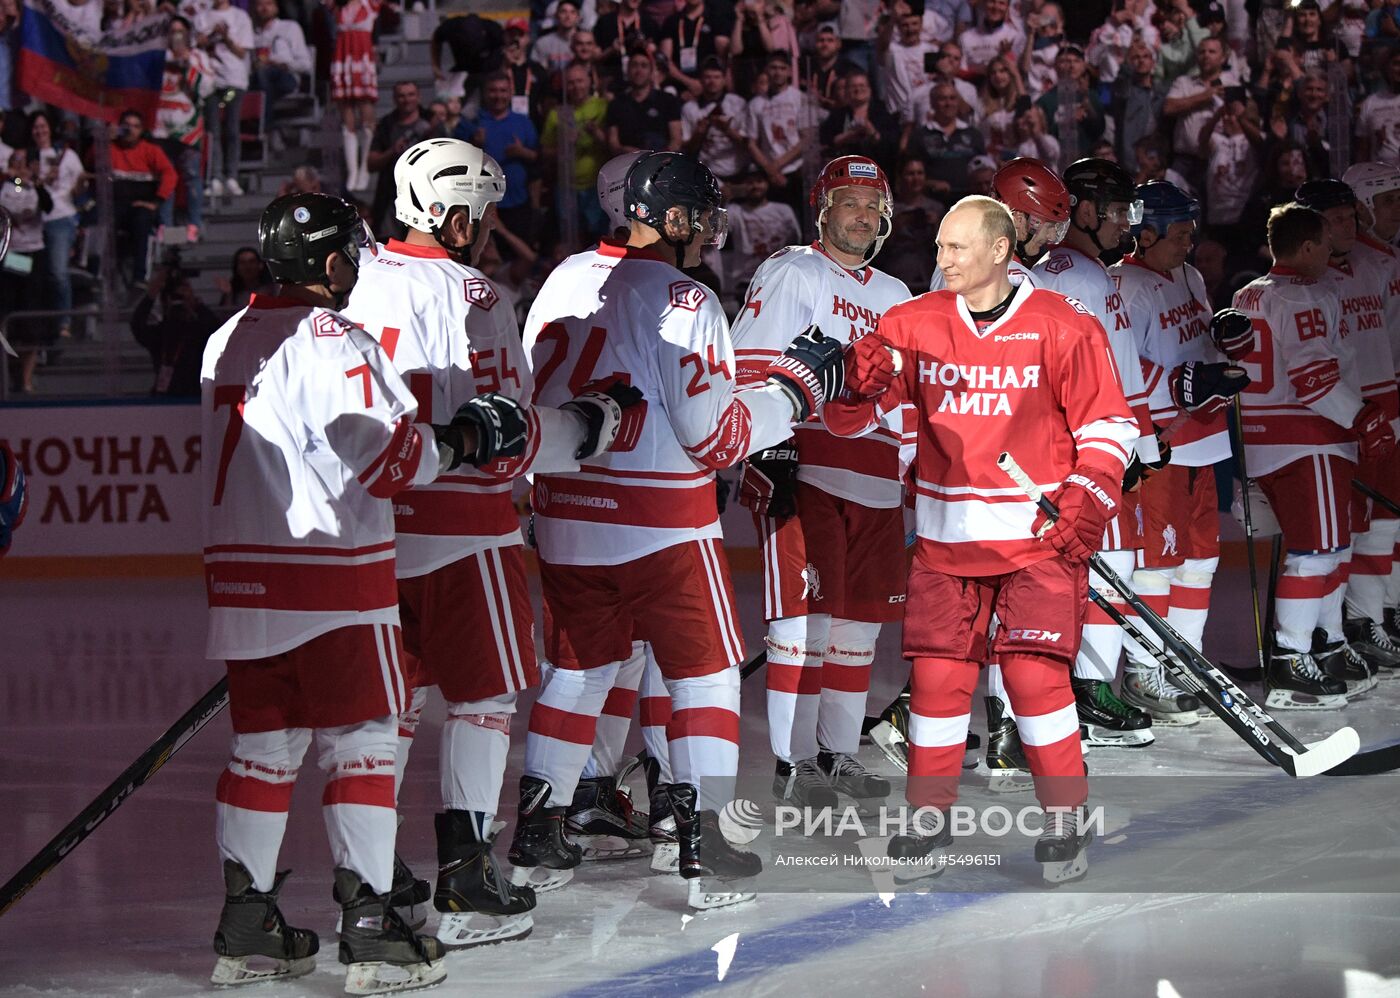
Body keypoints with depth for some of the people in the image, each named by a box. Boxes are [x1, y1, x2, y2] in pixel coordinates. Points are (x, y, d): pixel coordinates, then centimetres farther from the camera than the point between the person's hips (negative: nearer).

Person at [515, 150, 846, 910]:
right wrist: (797, 388, -3)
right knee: (705, 671, 6)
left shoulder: (565, 280, 5)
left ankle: (535, 828, 18)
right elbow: (716, 437, -15)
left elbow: (529, 398, 11)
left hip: (565, 514, 6)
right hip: (662, 526, -6)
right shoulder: (684, 303, -15)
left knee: (579, 667, 18)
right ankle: (701, 841, 1)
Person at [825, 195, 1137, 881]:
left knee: (1035, 672, -9)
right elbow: (849, 419, 5)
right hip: (945, 534, 3)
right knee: (938, 673, 1)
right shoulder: (913, 324, 4)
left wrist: (1086, 503, -10)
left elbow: (1106, 424, 1)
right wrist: (856, 381, -17)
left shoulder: (1062, 327, -3)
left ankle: (1066, 822, 3)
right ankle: (929, 817, 15)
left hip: (1036, 533, -3)